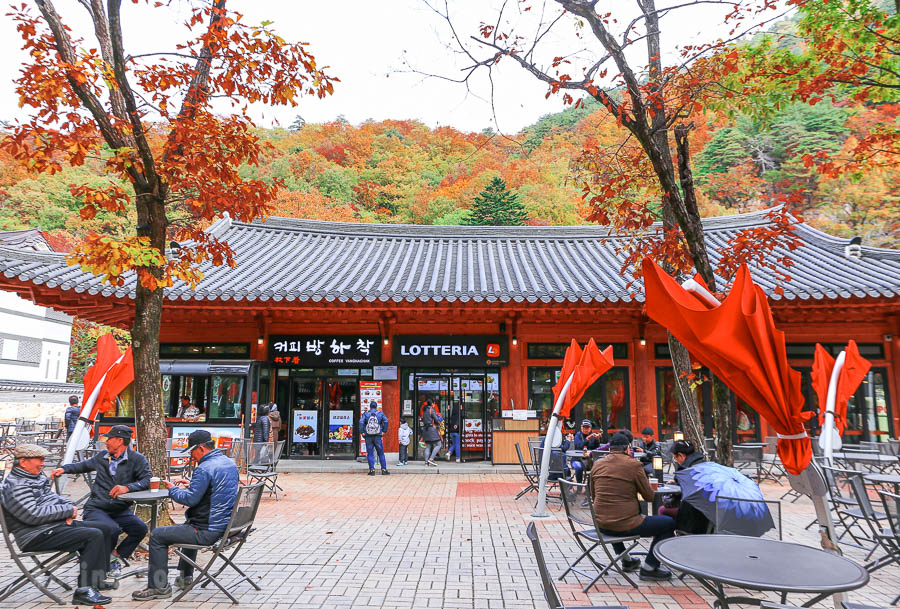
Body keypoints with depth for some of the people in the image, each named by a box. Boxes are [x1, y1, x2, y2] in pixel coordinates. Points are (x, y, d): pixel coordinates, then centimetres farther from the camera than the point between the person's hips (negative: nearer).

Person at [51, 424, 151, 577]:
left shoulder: (136, 459, -3)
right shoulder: (102, 457, 11)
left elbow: (147, 480, -17)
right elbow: (84, 465, 34)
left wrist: (127, 487, -31)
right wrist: (64, 469, 20)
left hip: (121, 510, 0)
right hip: (96, 508, 0)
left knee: (140, 528, -24)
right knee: (111, 528, -32)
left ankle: (114, 555, 2)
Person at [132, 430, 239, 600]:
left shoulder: (205, 468, -21)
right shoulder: (230, 463, 8)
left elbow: (190, 499, -20)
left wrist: (173, 489, -2)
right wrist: (191, 483, 19)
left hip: (208, 531, -10)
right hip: (226, 524, 10)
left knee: (157, 535, 3)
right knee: (189, 526, 38)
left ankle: (159, 587, 9)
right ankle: (185, 576, 41)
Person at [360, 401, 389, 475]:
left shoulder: (366, 414, 5)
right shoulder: (380, 413, 6)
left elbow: (361, 422, -9)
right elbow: (386, 421, -7)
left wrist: (362, 432, -5)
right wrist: (384, 431, -2)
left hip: (368, 436, 0)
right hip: (378, 436, 0)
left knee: (370, 454, 5)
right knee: (381, 453, 7)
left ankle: (372, 470, 1)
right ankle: (384, 469, 6)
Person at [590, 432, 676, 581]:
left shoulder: (597, 464, 5)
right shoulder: (634, 465, -9)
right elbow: (649, 496, -2)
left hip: (601, 525, 6)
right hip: (625, 525, -6)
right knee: (669, 523, 9)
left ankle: (626, 560, 42)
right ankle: (649, 567, 13)